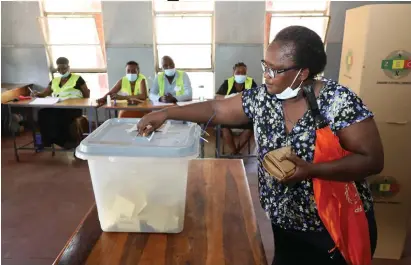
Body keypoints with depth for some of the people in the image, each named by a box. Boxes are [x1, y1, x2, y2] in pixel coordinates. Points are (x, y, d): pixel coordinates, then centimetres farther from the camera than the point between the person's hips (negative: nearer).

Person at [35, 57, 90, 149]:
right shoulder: (54, 81, 23)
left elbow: (87, 95, 5)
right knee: (43, 113, -27)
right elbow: (44, 94, 21)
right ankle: (48, 140, -16)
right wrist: (36, 94, -2)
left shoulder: (77, 78, 8)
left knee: (60, 115, -37)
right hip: (57, 107, 5)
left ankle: (68, 141, -17)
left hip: (74, 108, -4)